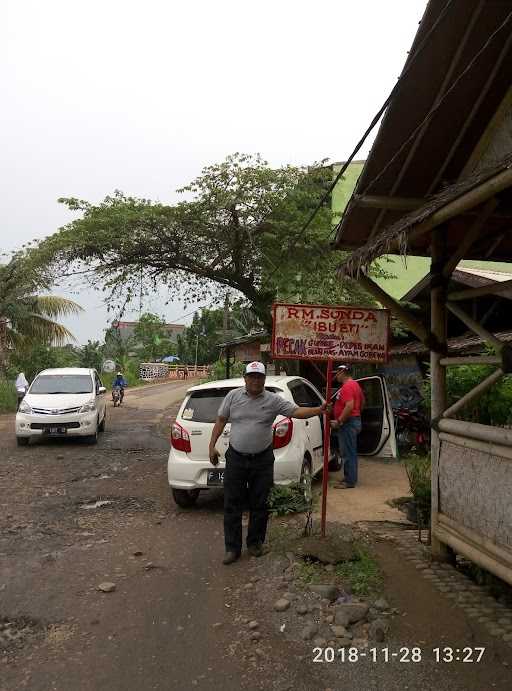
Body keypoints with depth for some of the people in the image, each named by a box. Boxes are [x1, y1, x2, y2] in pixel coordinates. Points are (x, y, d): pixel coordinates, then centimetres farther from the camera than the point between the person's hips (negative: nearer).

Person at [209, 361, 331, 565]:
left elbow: (296, 411, -10)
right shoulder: (233, 396, 0)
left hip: (262, 460, 0)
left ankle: (255, 542, 27)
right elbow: (220, 421, 6)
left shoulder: (273, 400, -2)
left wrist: (319, 410, -25)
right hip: (236, 458, 0)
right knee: (232, 505, 4)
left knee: (259, 505, 10)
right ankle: (232, 548, 14)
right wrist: (212, 445, 1)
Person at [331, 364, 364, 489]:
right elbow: (362, 402, 25)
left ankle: (349, 481, 0)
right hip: (355, 420, 11)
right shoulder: (355, 384, 15)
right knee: (351, 453, 17)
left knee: (348, 453, -5)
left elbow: (349, 406, -29)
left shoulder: (347, 386, -19)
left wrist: (339, 421, -23)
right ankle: (350, 478, 25)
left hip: (348, 423, -11)